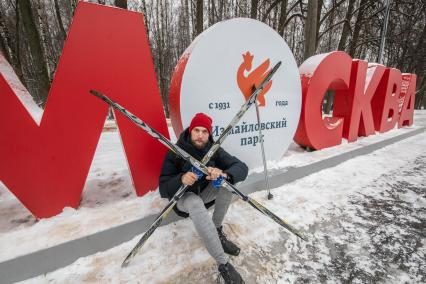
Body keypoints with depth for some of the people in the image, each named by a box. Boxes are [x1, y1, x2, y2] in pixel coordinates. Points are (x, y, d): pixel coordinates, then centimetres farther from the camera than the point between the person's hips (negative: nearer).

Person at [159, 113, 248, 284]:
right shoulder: (175, 153, -19)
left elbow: (242, 168, -20)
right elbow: (164, 189, -21)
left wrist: (224, 174, -42)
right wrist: (181, 179, -42)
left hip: (205, 193, 4)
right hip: (183, 197, -3)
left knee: (229, 180, -22)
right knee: (196, 203, -38)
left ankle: (217, 230, -9)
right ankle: (223, 263, -27)